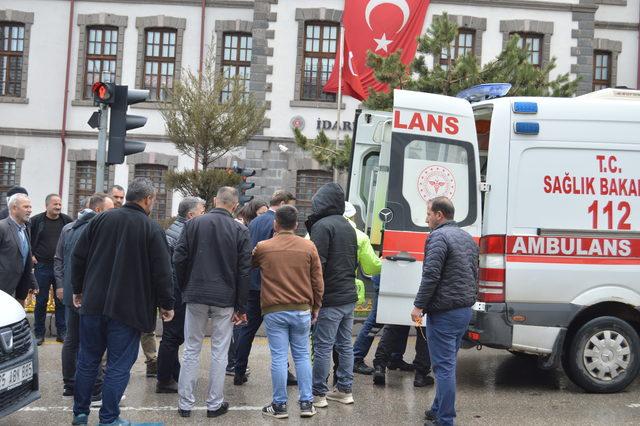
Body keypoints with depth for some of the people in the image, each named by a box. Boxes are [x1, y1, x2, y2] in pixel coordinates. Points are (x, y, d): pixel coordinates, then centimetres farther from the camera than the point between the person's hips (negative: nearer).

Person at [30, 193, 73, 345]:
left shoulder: (67, 221, 2)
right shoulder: (36, 221, -3)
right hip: (42, 266, -1)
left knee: (62, 300, 7)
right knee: (41, 301, 6)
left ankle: (62, 332, 16)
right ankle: (39, 333, 17)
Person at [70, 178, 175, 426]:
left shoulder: (101, 219, 3)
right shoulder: (152, 229, -10)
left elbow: (78, 256, 7)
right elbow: (162, 272, -10)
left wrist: (78, 289, 19)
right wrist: (166, 304, 1)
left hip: (93, 304, 5)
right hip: (128, 310, -4)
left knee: (87, 361, 16)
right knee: (118, 366, 5)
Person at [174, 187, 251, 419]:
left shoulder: (193, 224, -1)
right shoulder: (240, 231, -3)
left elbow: (179, 259, -2)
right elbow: (244, 271, -4)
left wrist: (185, 289, 11)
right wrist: (241, 307, 2)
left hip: (196, 296, 1)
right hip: (225, 299, -1)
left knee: (191, 350, 10)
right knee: (219, 352, 7)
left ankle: (185, 403, 14)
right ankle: (215, 404, 14)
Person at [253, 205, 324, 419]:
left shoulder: (262, 247, -2)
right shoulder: (309, 247, 0)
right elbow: (317, 281, 3)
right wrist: (316, 307, 14)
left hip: (274, 311, -1)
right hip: (301, 310, 2)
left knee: (279, 358, 3)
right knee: (302, 356, 11)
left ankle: (280, 405, 9)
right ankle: (306, 403, 13)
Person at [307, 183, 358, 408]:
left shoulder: (323, 225, -13)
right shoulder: (348, 226, 15)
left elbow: (317, 263, -19)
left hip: (330, 298, -8)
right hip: (349, 296, 9)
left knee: (323, 347, -1)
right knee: (345, 344, 14)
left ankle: (318, 394, 6)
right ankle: (345, 390, 22)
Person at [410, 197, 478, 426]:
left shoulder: (438, 237, -13)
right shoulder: (468, 238, 16)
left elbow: (431, 275, -21)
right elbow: (474, 274, 21)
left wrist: (419, 305, -15)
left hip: (443, 312, -9)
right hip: (465, 310, 9)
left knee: (443, 366, -4)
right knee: (447, 363, 19)